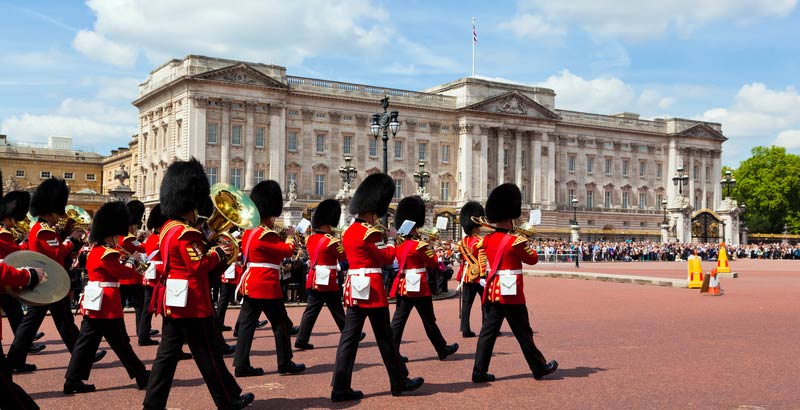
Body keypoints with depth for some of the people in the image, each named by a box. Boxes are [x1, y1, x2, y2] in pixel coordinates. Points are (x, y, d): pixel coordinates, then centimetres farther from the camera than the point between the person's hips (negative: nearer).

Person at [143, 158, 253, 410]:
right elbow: (198, 266, -22)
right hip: (192, 303, -9)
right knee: (209, 354, 2)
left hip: (173, 302, 9)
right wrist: (218, 253, -9)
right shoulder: (186, 233, -18)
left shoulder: (168, 228, 12)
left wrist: (208, 249, 7)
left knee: (168, 353, 11)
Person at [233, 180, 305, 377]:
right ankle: (285, 364, 11)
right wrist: (290, 238, 2)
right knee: (281, 324, 4)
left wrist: (280, 239, 13)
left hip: (250, 284, 9)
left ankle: (241, 365, 7)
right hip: (267, 285, -9)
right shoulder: (266, 235, -16)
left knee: (247, 324, 7)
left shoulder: (248, 232, 12)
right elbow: (287, 250, -16)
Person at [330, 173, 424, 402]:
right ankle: (399, 381, 19)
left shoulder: (349, 232, 13)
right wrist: (392, 242, 8)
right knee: (384, 338, 4)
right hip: (372, 289, -8)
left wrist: (380, 239, 10)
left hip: (354, 288, 8)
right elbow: (386, 258, -8)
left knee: (349, 337, 5)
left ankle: (341, 388, 3)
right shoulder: (369, 233, -15)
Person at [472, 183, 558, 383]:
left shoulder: (487, 240, 4)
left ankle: (479, 372, 4)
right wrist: (526, 244, 15)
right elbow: (533, 259, -2)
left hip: (492, 292, 6)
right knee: (523, 333, 6)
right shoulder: (515, 241, -14)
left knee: (488, 331, 6)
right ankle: (540, 368, 21)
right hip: (511, 294, -6)